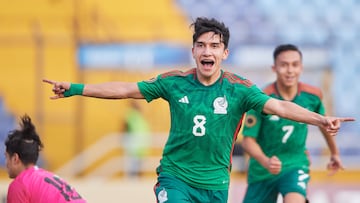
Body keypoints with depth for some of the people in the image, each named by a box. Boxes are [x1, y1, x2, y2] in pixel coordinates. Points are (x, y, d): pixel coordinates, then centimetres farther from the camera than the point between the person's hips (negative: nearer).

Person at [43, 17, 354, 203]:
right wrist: (74, 88, -1)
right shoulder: (174, 82, -2)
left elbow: (279, 106, -15)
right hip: (175, 175, -1)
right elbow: (125, 89, 2)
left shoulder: (238, 89, -5)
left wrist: (321, 120, -29)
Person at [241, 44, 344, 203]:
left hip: (296, 166, 0)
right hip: (262, 171, 0)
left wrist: (335, 153, 27)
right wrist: (266, 161, -37)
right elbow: (248, 140, -18)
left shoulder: (312, 96, -8)